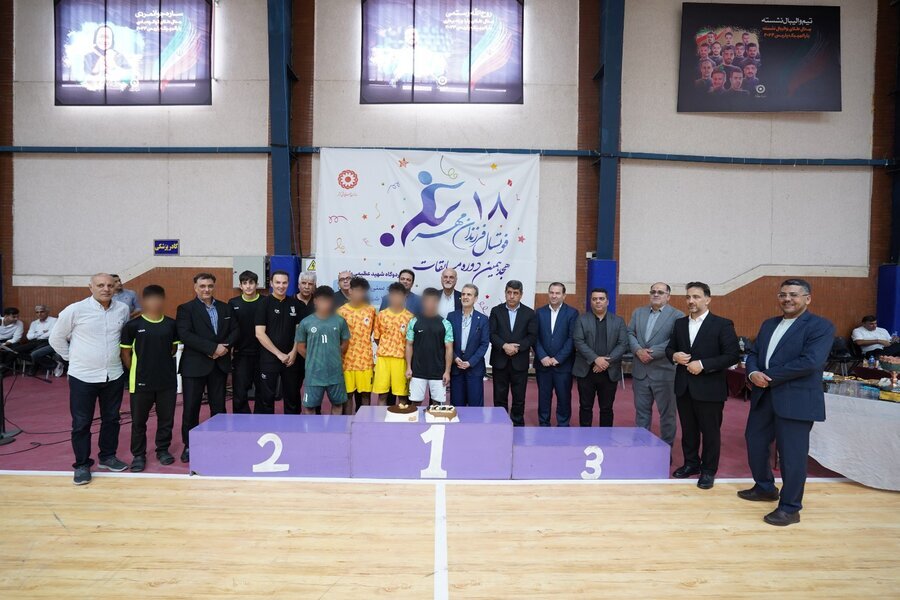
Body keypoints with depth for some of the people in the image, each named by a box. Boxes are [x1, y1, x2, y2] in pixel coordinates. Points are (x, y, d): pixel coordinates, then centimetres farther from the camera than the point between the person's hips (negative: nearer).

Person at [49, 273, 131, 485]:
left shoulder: (123, 310, 0)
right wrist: (73, 358, 3)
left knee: (111, 419, 14)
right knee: (81, 423, 6)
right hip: (83, 377, -3)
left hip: (114, 375, 3)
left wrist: (116, 356, 10)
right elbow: (56, 339, 2)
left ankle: (107, 456, 30)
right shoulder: (75, 310, -10)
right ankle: (82, 465, 19)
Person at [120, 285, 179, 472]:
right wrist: (137, 372, 0)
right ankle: (138, 455, 22)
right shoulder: (132, 325, -6)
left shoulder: (171, 324, 2)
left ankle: (163, 450, 27)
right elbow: (125, 353, 1)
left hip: (167, 380, 2)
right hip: (141, 382, -2)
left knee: (167, 418, 10)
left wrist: (161, 363, 6)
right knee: (138, 420, 8)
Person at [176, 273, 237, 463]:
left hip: (220, 364, 4)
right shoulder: (185, 309, -2)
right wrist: (213, 348, -20)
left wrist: (225, 347, -11)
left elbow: (235, 330, 8)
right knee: (191, 407, 2)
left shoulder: (226, 308, 11)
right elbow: (185, 335, -15)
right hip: (194, 365, -3)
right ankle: (189, 445, 16)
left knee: (219, 406, 10)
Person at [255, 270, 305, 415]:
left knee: (292, 397, 10)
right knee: (266, 398, 1)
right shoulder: (264, 303, -4)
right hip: (269, 359, -3)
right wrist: (279, 354, -11)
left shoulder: (295, 303, 7)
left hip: (291, 358, 4)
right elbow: (259, 333, -9)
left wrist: (294, 352, -5)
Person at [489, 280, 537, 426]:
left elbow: (532, 336, -3)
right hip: (500, 360, 0)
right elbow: (492, 334, -3)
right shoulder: (496, 311, 4)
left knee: (519, 397, 6)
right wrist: (504, 346, -18)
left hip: (520, 362, 0)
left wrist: (517, 347, -16)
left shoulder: (529, 313, 3)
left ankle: (518, 424, 19)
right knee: (500, 396, 7)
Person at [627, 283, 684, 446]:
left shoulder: (677, 315, -4)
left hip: (664, 372, -4)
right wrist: (638, 350, -11)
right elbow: (630, 333, 7)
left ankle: (667, 446, 20)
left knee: (666, 412, 7)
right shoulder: (638, 312, 12)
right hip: (640, 371, 4)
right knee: (641, 410, 13)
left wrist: (652, 353, -18)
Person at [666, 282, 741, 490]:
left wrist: (703, 364, -20)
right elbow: (670, 348, 16)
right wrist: (674, 356, -8)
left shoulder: (722, 324, -8)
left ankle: (708, 470, 21)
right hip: (684, 387, 5)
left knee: (710, 431, 7)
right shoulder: (680, 323, 10)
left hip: (709, 388, -5)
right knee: (688, 430, 16)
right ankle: (691, 463, 32)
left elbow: (733, 355, -13)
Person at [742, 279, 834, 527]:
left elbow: (810, 362, -22)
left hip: (796, 400, -8)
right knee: (755, 442, 17)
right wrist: (753, 373, -10)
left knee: (791, 453, 0)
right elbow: (753, 353, 13)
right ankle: (765, 487, 37)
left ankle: (790, 508, 14)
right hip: (763, 396, 8)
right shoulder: (768, 324, 14)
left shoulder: (821, 327, -10)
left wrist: (768, 376, -17)